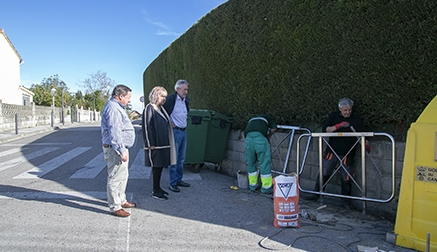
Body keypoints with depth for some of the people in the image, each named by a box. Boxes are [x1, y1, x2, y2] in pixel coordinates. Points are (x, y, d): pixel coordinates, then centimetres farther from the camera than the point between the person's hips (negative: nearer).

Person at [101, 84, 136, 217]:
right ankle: (115, 207, 6)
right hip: (116, 149, -11)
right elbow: (114, 133, -25)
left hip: (122, 147, 11)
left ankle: (121, 201, 33)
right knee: (115, 178, -3)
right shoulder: (113, 109, -18)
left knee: (123, 176, 20)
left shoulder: (118, 107, 17)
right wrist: (121, 151, -25)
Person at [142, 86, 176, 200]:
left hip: (164, 143, 9)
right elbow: (146, 127, -16)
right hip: (155, 144, -8)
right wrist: (150, 144, -18)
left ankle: (158, 188, 26)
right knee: (156, 166, 0)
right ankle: (155, 191, 11)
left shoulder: (161, 108, 14)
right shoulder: (149, 108, -12)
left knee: (160, 165, 14)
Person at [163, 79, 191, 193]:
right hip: (174, 131, -8)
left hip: (183, 131, 8)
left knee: (181, 158, 15)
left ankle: (179, 179, 27)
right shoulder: (170, 99, -13)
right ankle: (172, 183, 8)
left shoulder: (186, 100, 11)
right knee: (173, 159, -2)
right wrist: (168, 123, -12)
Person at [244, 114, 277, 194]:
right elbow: (273, 128, 9)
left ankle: (252, 185, 29)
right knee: (264, 163, 5)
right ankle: (266, 187, 11)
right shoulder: (267, 117, 29)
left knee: (251, 163, 17)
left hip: (248, 137, 4)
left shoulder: (251, 120, 39)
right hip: (260, 136, -4)